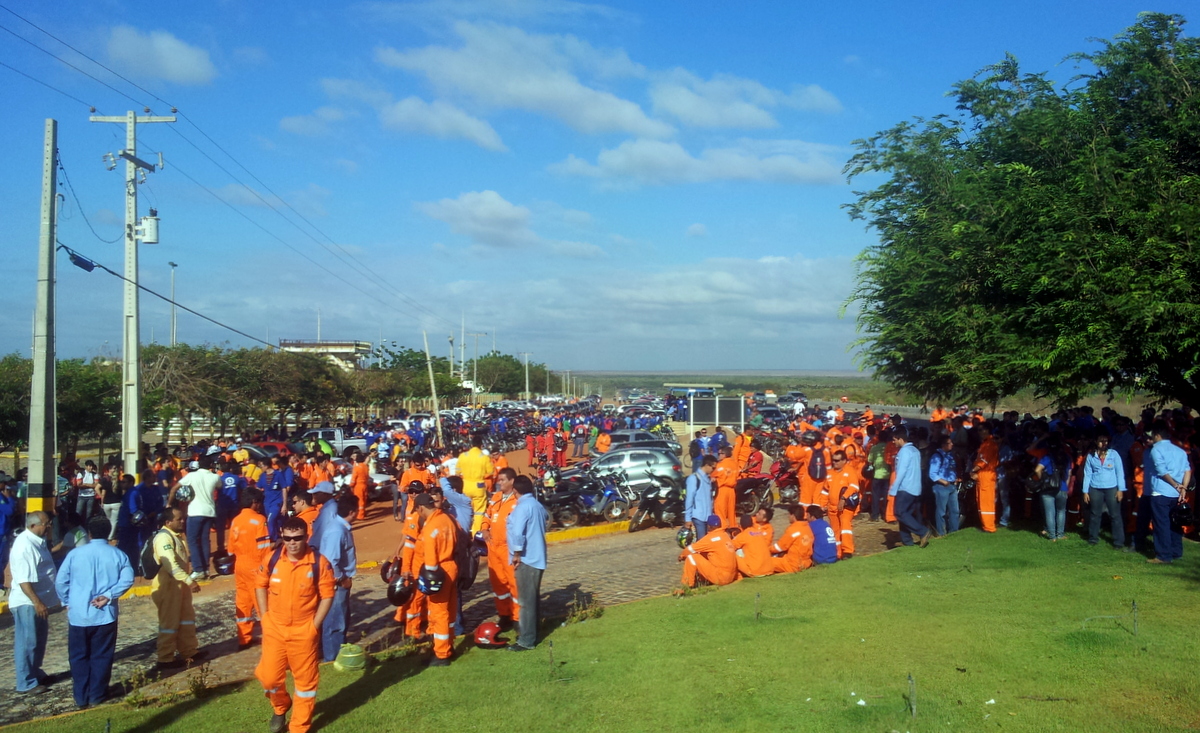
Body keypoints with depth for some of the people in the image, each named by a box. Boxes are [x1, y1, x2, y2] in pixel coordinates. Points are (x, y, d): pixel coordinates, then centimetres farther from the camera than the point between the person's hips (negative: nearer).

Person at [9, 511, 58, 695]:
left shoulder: (38, 541, 8)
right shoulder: (24, 545, -23)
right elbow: (23, 580, -26)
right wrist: (37, 602, -28)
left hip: (40, 600, 10)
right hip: (27, 602, -10)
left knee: (39, 640, 19)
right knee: (27, 643, 0)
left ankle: (35, 673, 33)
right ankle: (26, 682, 8)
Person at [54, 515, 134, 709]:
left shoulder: (75, 553, -4)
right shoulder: (118, 555, -2)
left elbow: (60, 582, -4)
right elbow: (127, 579, -14)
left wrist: (67, 602, 9)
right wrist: (108, 595, -11)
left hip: (78, 615, 0)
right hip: (106, 615, 0)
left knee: (79, 657, 12)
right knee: (101, 656, 11)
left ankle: (81, 698, 15)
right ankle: (97, 696, 15)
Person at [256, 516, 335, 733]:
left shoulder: (319, 563, -15)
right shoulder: (271, 559, -6)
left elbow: (327, 595, -8)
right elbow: (260, 585, 8)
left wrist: (314, 625, -11)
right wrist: (265, 616, 2)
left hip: (304, 631, -2)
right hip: (275, 629, 2)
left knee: (305, 679, 9)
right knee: (269, 676, 7)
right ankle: (281, 707, 39)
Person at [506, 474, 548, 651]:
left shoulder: (522, 506, -18)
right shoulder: (537, 504, 10)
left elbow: (518, 533, -28)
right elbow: (546, 519, 26)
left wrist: (517, 554, -16)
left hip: (526, 559, -9)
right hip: (537, 557, 9)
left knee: (525, 600, -4)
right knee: (533, 598, 17)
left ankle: (526, 640, 1)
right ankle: (532, 634, 27)